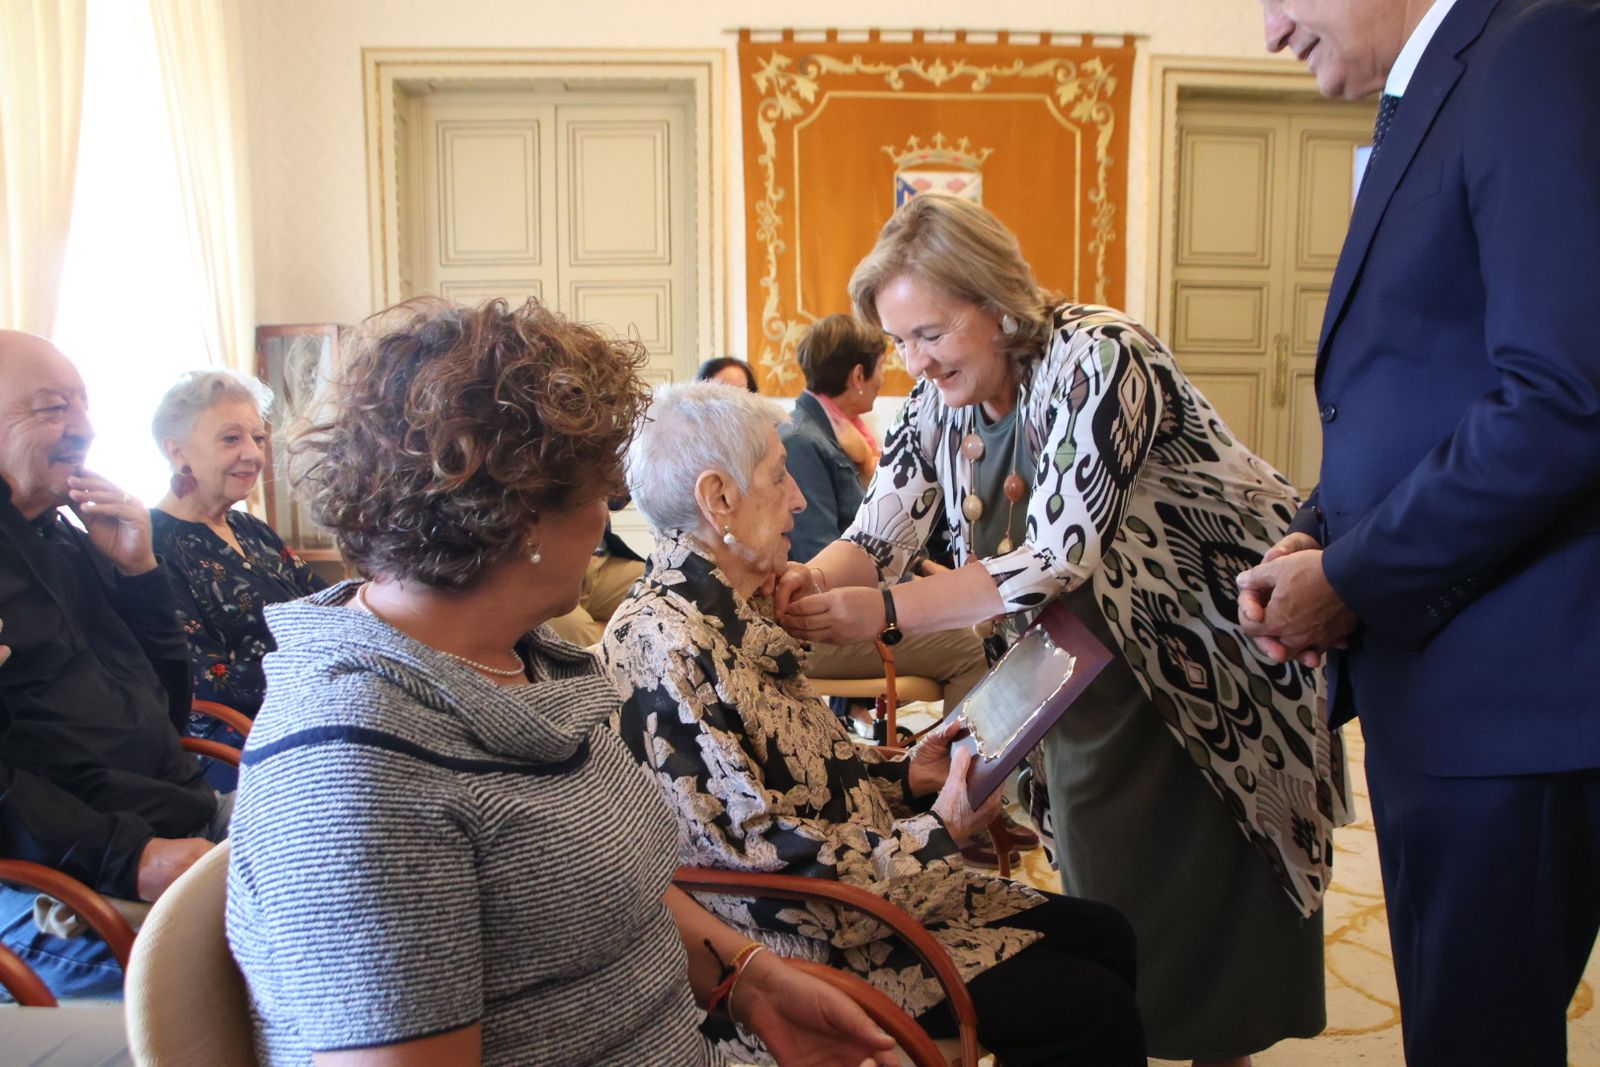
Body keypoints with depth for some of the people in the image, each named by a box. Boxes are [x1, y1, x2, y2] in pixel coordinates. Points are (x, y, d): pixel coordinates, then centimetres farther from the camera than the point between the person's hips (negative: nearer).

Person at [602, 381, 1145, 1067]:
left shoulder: (735, 617, 6)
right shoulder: (664, 648, -24)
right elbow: (766, 860, -25)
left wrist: (905, 775, 1)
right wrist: (939, 831, -19)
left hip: (868, 884, 9)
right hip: (813, 947, -9)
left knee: (1103, 935, 9)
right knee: (1094, 1010, -10)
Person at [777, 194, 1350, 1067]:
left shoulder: (1099, 359, -26)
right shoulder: (938, 401, -4)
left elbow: (1059, 556, -33)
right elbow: (879, 534, -7)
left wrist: (884, 612, -39)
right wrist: (810, 583, -29)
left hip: (1223, 663, -6)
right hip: (1092, 688, 6)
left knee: (1210, 909, 6)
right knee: (1102, 904, 13)